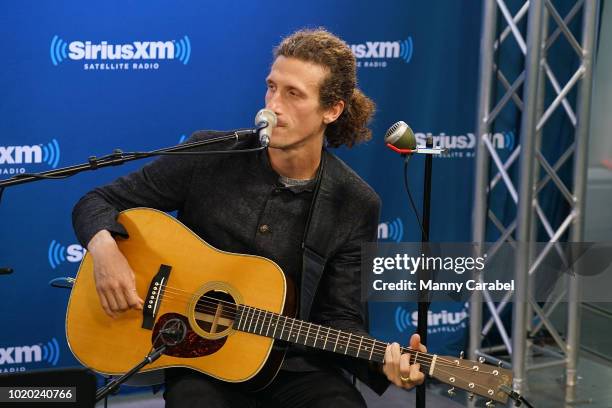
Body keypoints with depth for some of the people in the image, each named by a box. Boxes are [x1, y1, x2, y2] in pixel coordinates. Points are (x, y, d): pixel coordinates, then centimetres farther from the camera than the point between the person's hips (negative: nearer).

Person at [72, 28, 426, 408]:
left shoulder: (355, 205, -4)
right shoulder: (209, 155, -5)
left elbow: (341, 318, -2)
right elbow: (98, 202, 2)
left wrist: (384, 362, -22)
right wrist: (105, 248, -19)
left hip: (296, 366, 1)